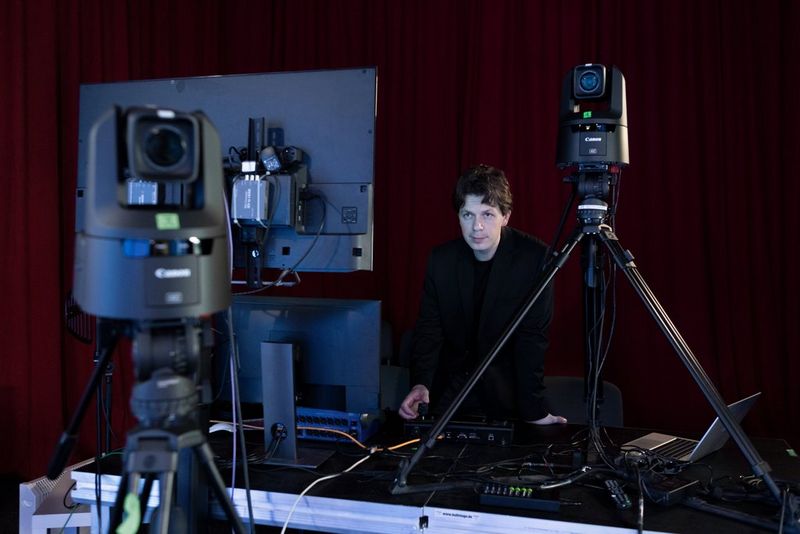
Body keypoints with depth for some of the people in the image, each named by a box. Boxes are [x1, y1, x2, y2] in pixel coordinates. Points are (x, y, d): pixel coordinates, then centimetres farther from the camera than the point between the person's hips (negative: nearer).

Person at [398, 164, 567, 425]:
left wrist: (533, 410, -19)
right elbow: (428, 328, -2)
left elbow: (532, 337, -15)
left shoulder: (535, 258, -14)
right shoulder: (441, 259, -3)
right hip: (448, 391, 2)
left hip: (506, 397, -2)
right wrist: (421, 384, -18)